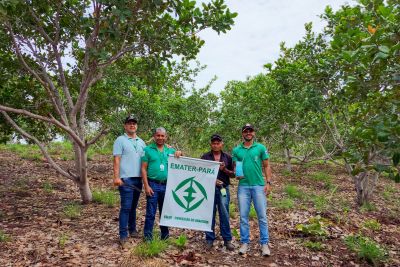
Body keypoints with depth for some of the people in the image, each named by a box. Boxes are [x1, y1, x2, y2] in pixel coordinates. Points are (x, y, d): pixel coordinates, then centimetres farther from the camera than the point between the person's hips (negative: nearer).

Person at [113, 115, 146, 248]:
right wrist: (116, 177, -15)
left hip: (138, 178, 5)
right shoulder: (120, 140, -2)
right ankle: (123, 236, 2)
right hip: (126, 179, -5)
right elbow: (117, 160, -9)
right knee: (126, 207, -5)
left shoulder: (141, 142, 15)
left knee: (133, 206, 15)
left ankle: (132, 229, 26)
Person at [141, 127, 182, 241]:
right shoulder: (148, 149, 0)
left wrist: (180, 154, -12)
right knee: (151, 213, 2)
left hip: (166, 185, 3)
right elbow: (143, 169, -4)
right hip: (153, 185, -3)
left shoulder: (170, 150, 9)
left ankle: (165, 235, 28)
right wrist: (146, 186, -11)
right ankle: (148, 237, 14)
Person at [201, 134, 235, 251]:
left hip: (223, 188, 1)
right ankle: (210, 239, 16)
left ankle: (227, 240, 13)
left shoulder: (227, 157, 8)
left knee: (224, 215, 2)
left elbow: (233, 174, 9)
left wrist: (224, 169, -10)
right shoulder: (205, 157, 4)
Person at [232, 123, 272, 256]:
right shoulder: (236, 150, 8)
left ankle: (264, 244, 12)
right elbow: (234, 167, 11)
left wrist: (268, 182, -4)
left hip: (259, 185, -1)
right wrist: (236, 174, -11)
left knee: (262, 216, 2)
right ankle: (244, 242, 17)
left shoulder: (261, 148, 4)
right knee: (243, 216, 7)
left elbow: (266, 166, 4)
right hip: (243, 186, 2)